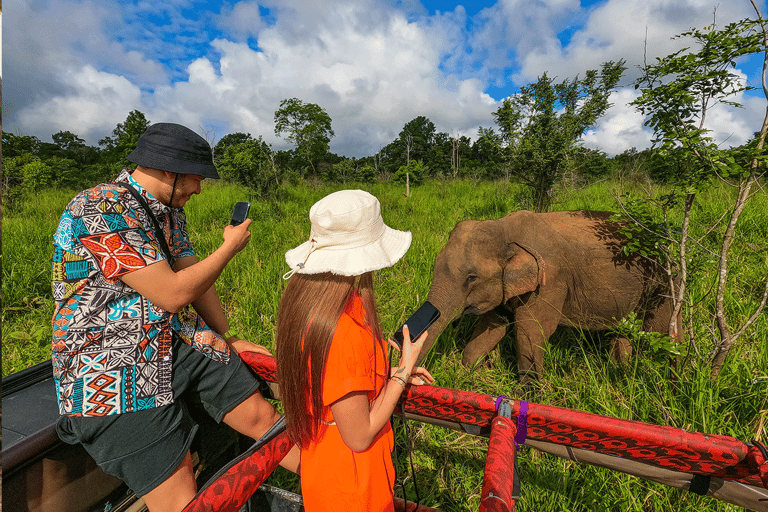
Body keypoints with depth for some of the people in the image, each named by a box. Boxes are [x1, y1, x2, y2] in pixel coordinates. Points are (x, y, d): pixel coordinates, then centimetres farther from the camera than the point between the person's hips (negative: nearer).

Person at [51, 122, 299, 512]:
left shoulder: (169, 209, 10)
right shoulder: (100, 207, -18)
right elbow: (172, 293, -23)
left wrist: (230, 340, 11)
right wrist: (231, 247, -9)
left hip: (179, 342, 7)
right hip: (110, 367, -7)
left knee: (262, 416, 3)